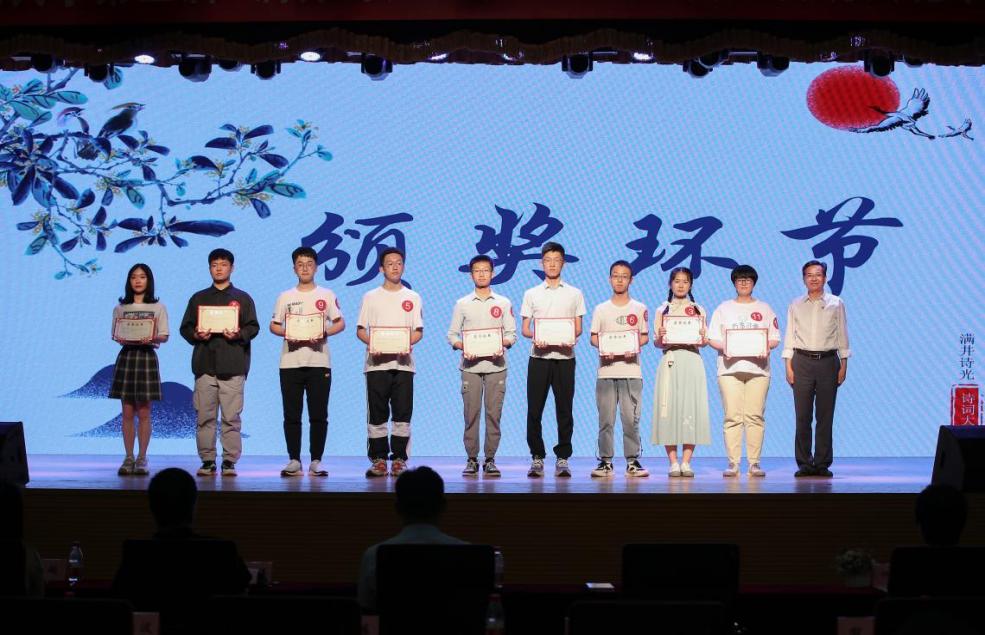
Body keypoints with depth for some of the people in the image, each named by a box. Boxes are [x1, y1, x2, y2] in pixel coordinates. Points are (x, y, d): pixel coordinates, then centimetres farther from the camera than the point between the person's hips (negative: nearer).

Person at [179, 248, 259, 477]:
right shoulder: (198, 299, 17)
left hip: (233, 365, -2)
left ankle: (230, 461, -1)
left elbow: (253, 327, 7)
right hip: (205, 364, 2)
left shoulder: (243, 298, 13)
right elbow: (185, 328, 14)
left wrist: (239, 334, -13)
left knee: (232, 417, -5)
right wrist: (195, 335, -7)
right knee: (205, 416, 0)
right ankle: (207, 461, 4)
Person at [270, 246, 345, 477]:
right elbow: (274, 326, 11)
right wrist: (286, 333, -10)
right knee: (291, 415, 1)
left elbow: (340, 323, 7)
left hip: (319, 363, -1)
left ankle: (316, 461, 5)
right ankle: (294, 461, 7)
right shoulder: (285, 297, 10)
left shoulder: (326, 295, 7)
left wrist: (324, 333, -12)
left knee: (319, 415, -1)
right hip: (290, 363, 1)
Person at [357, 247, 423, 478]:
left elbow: (419, 331, 7)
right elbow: (360, 330, 6)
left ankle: (399, 459, 4)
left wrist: (408, 343, -14)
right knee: (377, 414, 0)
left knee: (403, 413, -1)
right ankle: (378, 460, 5)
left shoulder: (412, 297, 11)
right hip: (377, 362, 0)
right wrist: (371, 344, -14)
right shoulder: (371, 297, 9)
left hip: (403, 362, 1)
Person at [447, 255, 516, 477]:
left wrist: (503, 344, -14)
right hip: (470, 366, 0)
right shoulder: (462, 304, 8)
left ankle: (490, 459, 6)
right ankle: (471, 459, 5)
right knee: (471, 413, -1)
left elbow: (511, 333, 7)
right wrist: (462, 347, -14)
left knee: (494, 413, -1)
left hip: (496, 366, 0)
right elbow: (452, 334, 6)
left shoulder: (503, 304, 9)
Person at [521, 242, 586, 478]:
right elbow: (525, 328, 7)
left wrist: (572, 339, -15)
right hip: (539, 357, 0)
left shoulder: (574, 294, 10)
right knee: (534, 409, -2)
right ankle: (537, 458, 7)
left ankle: (562, 458, 6)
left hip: (564, 357, 0)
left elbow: (578, 327, 7)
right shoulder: (532, 294, 10)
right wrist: (535, 337, -15)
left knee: (564, 410, 0)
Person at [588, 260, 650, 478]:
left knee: (631, 418, -3)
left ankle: (632, 461, 4)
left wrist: (636, 346, -10)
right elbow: (594, 337, 9)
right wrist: (602, 348, -12)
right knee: (605, 418, 0)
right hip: (606, 371, 1)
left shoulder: (640, 309, 8)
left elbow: (644, 336, 10)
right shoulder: (601, 309, 8)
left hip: (631, 371, 0)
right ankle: (605, 461, 6)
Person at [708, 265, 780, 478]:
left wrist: (766, 347, -11)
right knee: (732, 416, -6)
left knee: (755, 416, -4)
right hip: (730, 367, 0)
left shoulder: (764, 309, 14)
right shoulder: (723, 308, 14)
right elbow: (712, 338, 9)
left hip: (757, 367, 0)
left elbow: (775, 338, 11)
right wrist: (724, 347, -11)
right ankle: (732, 463, -4)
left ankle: (754, 462, -1)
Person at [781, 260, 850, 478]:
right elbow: (789, 337, 9)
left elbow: (842, 336, 7)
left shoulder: (836, 304, 7)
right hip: (802, 361, 1)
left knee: (825, 416, 0)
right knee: (802, 416, -1)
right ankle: (804, 463, 4)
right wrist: (788, 367, 1)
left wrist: (843, 366, 1)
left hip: (828, 361, -1)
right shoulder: (796, 306, 10)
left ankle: (823, 463, 5)